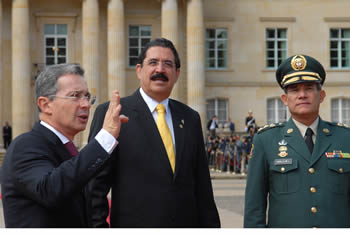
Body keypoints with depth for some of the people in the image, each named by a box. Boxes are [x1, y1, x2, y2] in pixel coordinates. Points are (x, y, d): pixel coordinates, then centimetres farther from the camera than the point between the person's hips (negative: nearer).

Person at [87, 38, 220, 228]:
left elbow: (202, 185, 12)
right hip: (133, 224, -4)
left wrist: (211, 226, 8)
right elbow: (96, 184, -6)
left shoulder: (190, 118, 11)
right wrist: (98, 225, -12)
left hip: (186, 225, 4)